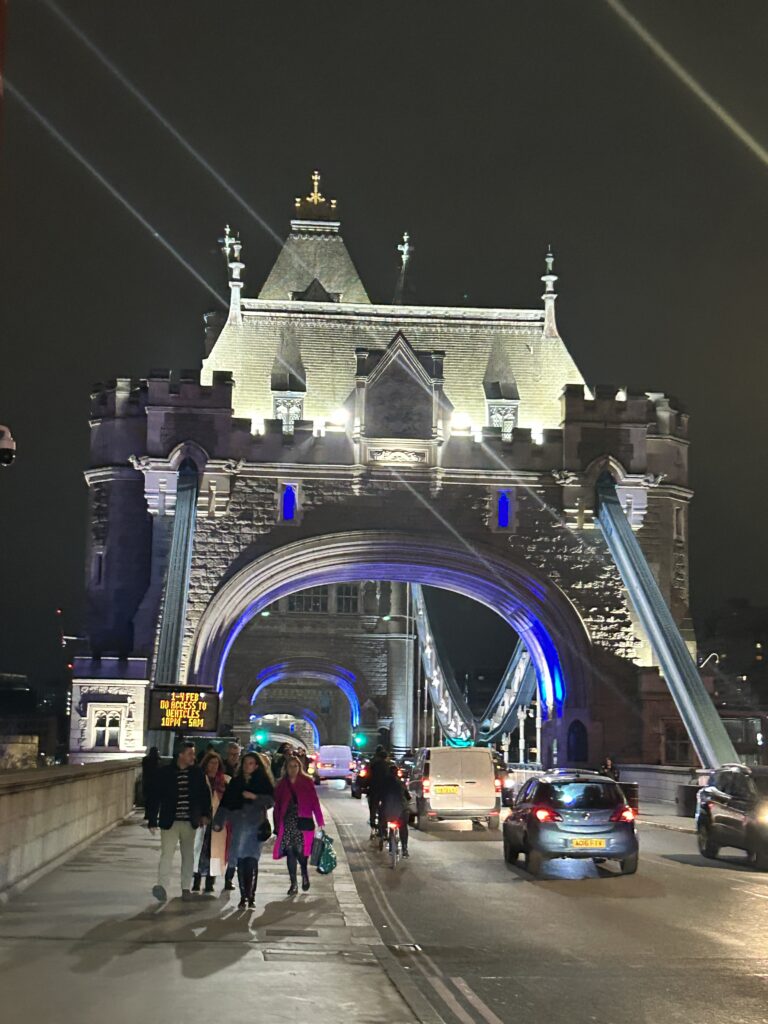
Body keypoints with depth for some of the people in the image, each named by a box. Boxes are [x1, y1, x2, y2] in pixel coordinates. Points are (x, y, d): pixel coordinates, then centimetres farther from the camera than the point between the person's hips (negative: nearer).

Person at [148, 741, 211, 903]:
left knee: (188, 855, 12)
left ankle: (186, 888, 21)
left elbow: (205, 794, 12)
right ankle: (162, 887, -20)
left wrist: (205, 814, 4)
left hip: (190, 821, 3)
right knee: (167, 854, -13)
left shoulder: (197, 773, 3)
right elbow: (156, 797, -4)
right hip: (169, 821, -3)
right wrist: (153, 821, -5)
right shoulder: (165, 772, -6)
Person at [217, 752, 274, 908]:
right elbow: (225, 803, 13)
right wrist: (218, 822, 6)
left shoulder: (263, 781, 5)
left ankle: (250, 896, -9)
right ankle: (243, 896, 8)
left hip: (255, 826, -3)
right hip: (238, 826, 3)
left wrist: (255, 797, -17)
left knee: (252, 860, -12)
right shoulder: (235, 782, 14)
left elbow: (271, 799, -4)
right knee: (240, 862, 1)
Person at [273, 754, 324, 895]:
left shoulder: (307, 782, 1)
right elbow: (277, 805, 9)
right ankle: (293, 884, 9)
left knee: (300, 851, -7)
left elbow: (315, 802, -1)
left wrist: (320, 822, -6)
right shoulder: (282, 784, 8)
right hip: (287, 822, 2)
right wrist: (277, 825, 3)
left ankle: (305, 873, 24)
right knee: (290, 852, 0)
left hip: (303, 821, -2)